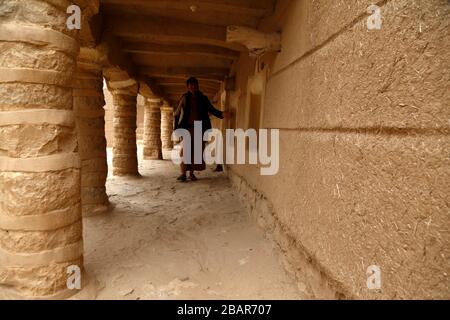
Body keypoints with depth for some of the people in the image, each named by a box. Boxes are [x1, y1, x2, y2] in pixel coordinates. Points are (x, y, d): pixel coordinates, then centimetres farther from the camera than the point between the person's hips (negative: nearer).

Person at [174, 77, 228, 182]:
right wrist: (177, 127, 4)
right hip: (187, 128, -1)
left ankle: (192, 173, 10)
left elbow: (212, 110, 4)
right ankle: (183, 173, -5)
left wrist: (221, 114, -15)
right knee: (185, 150, -9)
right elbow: (177, 114, 12)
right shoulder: (185, 98, 8)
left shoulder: (203, 99, 11)